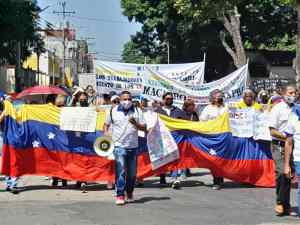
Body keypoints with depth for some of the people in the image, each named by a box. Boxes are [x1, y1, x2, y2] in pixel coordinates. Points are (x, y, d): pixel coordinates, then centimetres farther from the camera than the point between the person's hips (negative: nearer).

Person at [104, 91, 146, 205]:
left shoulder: (137, 111, 6)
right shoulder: (113, 111, 4)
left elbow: (144, 128, 4)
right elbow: (106, 124, 16)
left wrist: (135, 124, -15)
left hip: (133, 146, 2)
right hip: (119, 145, -2)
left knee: (132, 172, 10)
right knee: (120, 171, -13)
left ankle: (130, 193, 28)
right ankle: (120, 195, -11)